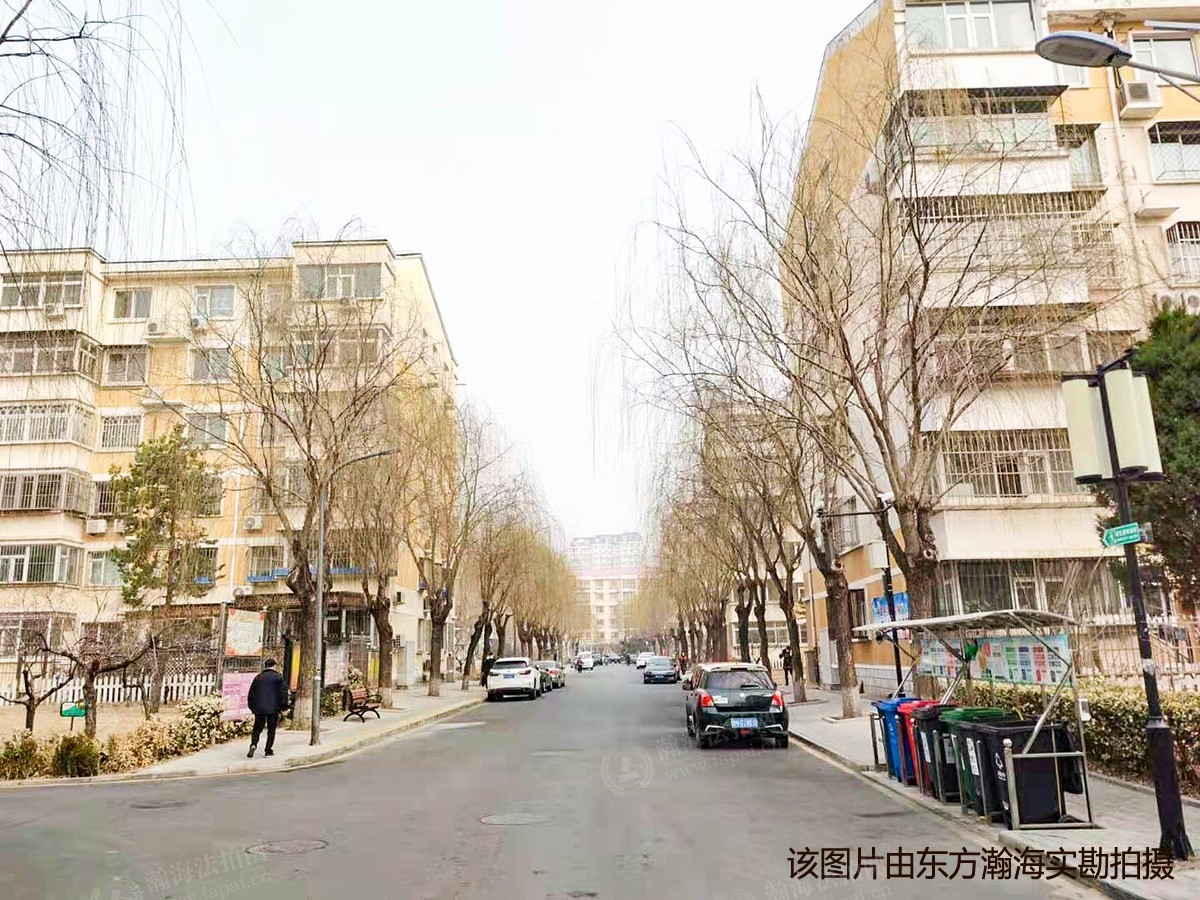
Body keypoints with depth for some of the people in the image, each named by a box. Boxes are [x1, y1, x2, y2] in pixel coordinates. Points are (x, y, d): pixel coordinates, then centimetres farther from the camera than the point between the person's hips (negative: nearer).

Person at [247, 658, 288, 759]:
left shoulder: (258, 677, 8)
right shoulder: (278, 677, -2)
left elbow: (251, 693, 11)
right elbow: (283, 692, -5)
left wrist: (252, 707, 19)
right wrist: (283, 707, 2)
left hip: (259, 708, 3)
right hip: (273, 708, -2)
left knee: (257, 728, 12)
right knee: (271, 730, 6)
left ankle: (253, 744, -12)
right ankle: (268, 750, 7)